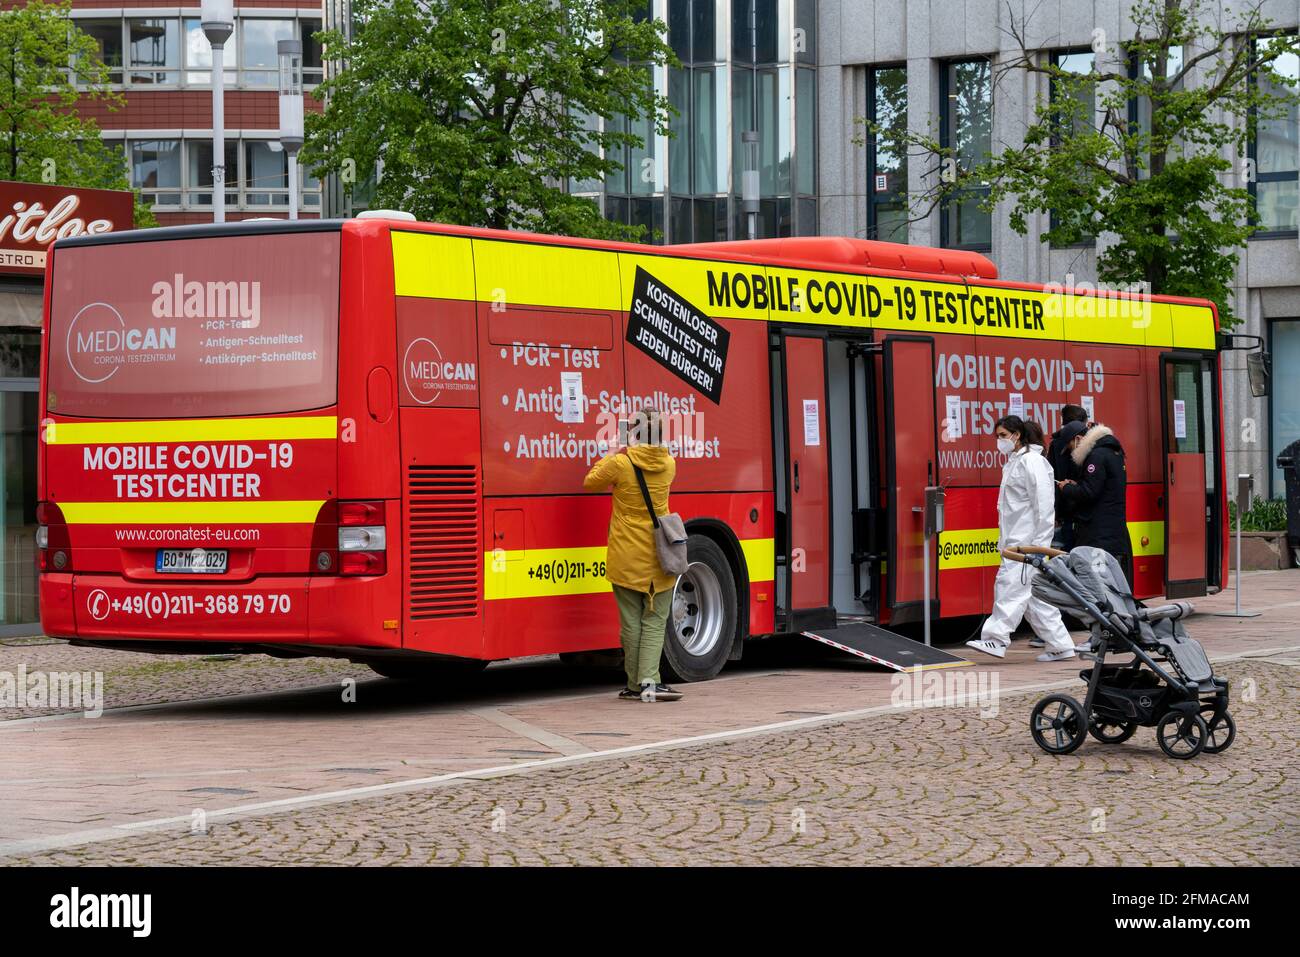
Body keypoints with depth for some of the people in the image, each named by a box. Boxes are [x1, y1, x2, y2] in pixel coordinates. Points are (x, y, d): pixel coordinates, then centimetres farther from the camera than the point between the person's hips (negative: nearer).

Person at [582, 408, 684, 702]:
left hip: (626, 557, -2)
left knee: (631, 621, 6)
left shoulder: (619, 465, -12)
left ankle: (635, 685, 9)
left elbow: (591, 482, 6)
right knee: (654, 621, 4)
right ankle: (650, 681, -9)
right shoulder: (668, 464, -1)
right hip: (659, 556, 2)